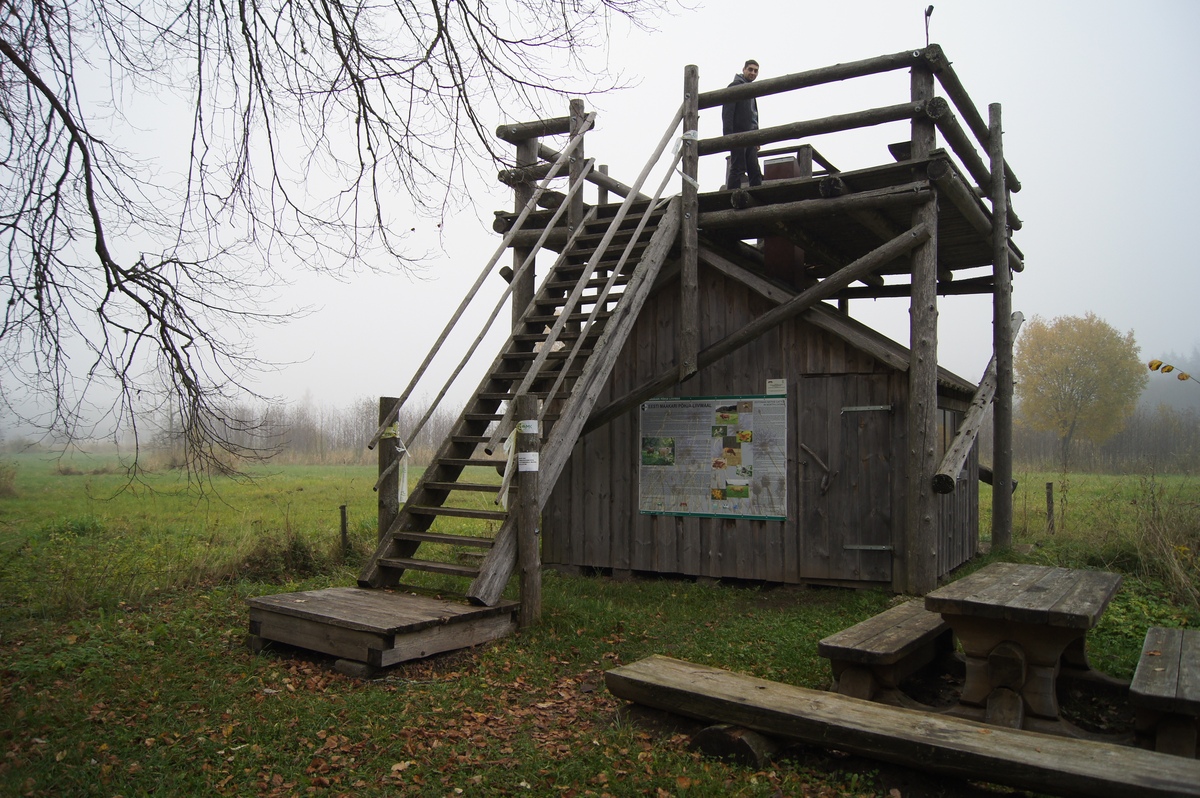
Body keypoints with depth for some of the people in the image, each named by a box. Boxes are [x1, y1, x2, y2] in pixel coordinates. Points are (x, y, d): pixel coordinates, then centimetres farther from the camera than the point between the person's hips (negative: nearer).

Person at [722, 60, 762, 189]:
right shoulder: (735, 86, -1)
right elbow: (727, 112, -10)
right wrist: (728, 135, -20)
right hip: (738, 136, -8)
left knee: (755, 172, 2)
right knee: (737, 170, -12)